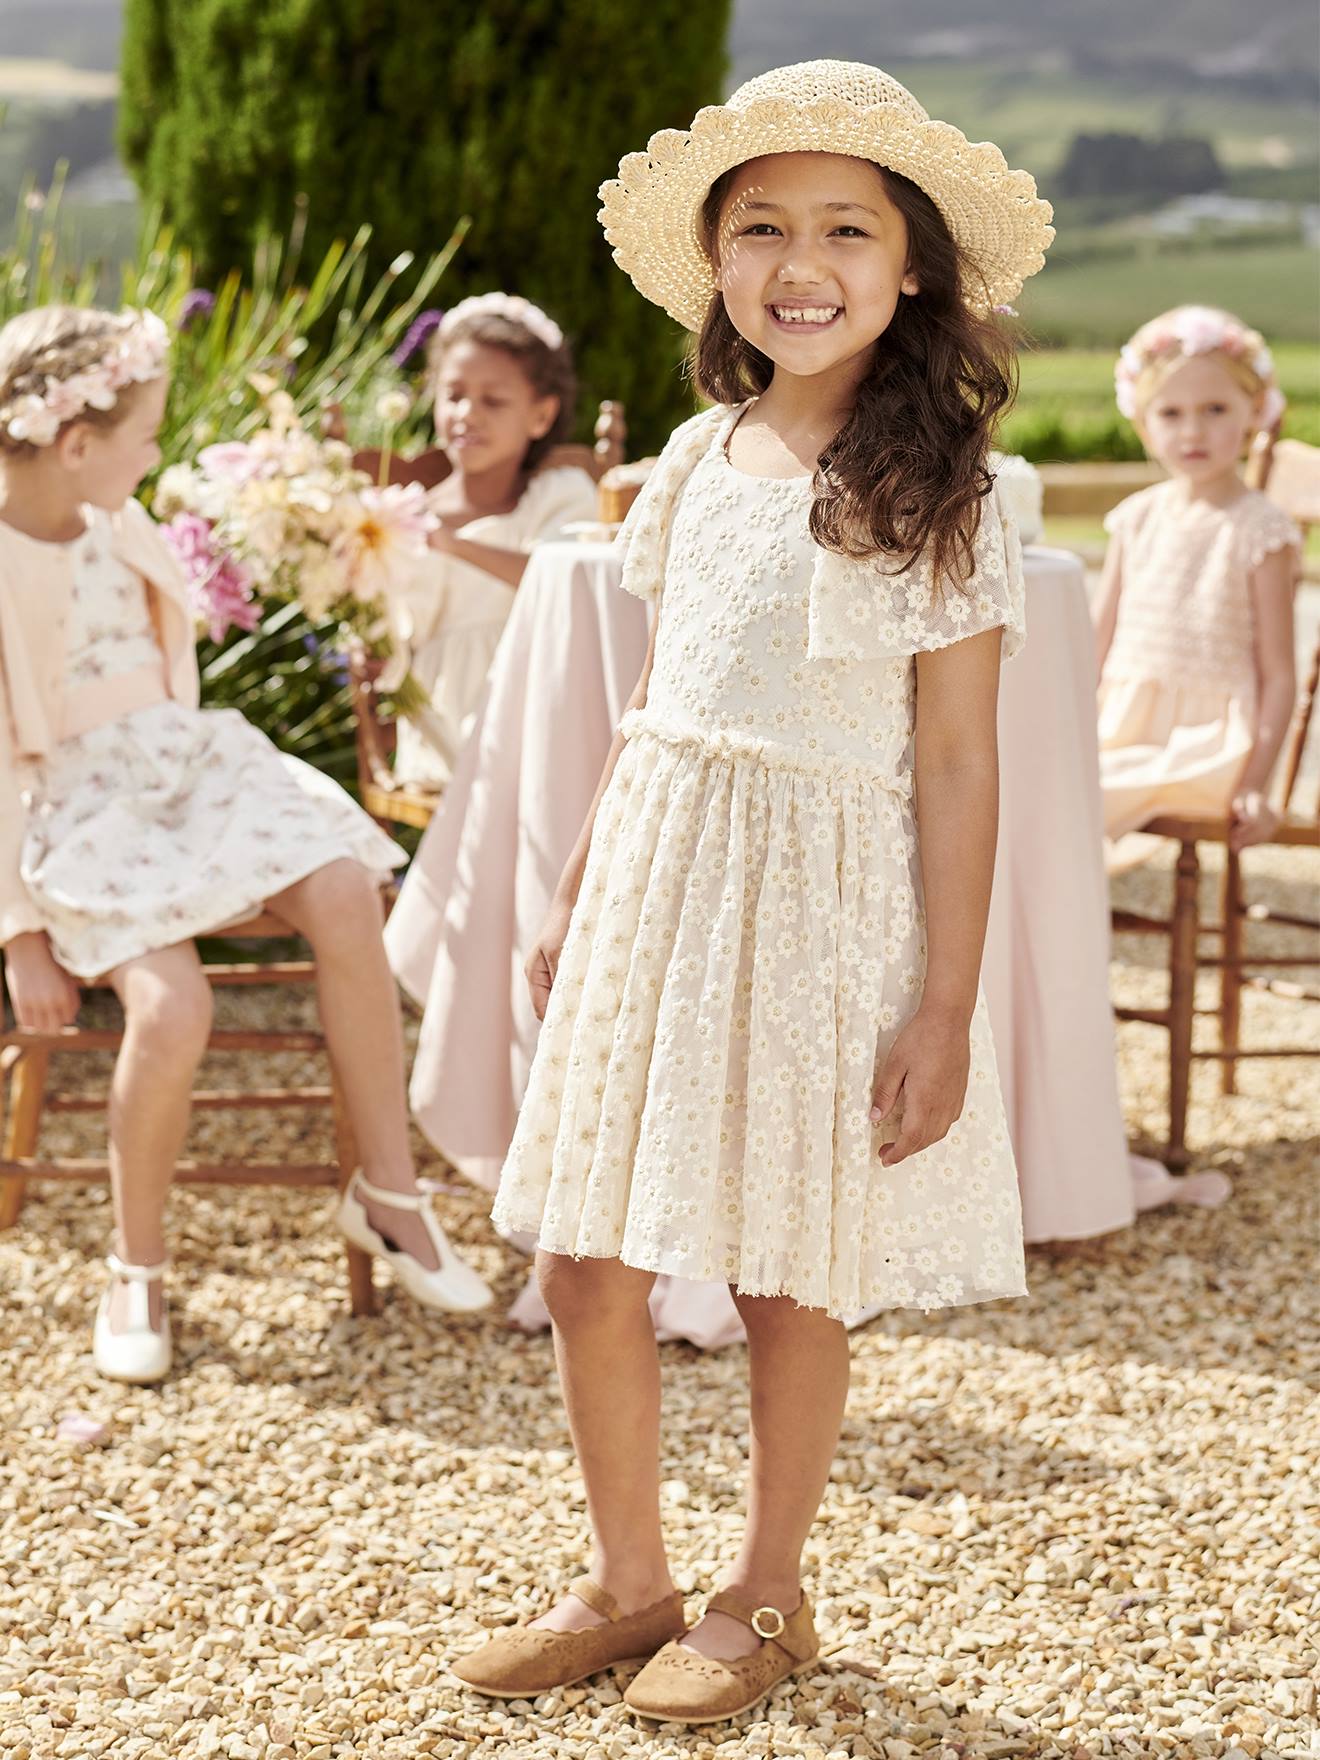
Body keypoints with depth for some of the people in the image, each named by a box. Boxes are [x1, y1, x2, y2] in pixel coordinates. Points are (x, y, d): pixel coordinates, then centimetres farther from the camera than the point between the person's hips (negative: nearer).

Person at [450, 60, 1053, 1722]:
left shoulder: (942, 496, -8)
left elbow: (957, 767, -8)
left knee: (788, 1276, 7)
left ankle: (766, 1596, 28)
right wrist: (574, 899, 17)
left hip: (821, 903, -5)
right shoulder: (698, 460, 7)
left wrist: (946, 1008, -11)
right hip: (655, 875, 5)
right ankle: (627, 1581, 26)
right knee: (586, 1265, 6)